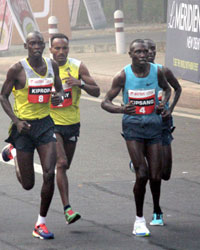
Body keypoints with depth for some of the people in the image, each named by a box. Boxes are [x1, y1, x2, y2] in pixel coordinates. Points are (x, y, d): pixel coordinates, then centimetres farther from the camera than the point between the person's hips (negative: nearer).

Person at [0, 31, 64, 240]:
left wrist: (59, 97, -7)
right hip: (24, 125, -3)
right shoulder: (17, 69, -11)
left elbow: (59, 89, 18)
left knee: (49, 174, -12)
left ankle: (41, 224, 1)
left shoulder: (52, 65, 3)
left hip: (45, 124, 3)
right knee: (27, 184, 5)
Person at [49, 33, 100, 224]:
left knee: (64, 166, 14)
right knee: (61, 163, -18)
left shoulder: (77, 67, -2)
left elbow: (96, 92, -4)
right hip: (52, 123, -4)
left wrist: (80, 83, -22)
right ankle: (67, 208, -21)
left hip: (72, 123, 4)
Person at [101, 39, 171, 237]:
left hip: (153, 126, 3)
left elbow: (167, 89, 20)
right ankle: (139, 219, 0)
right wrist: (121, 109, -28)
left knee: (155, 176, 1)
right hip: (133, 126, -2)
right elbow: (105, 103, -7)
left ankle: (157, 209, 30)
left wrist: (163, 103, -2)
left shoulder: (156, 71, -2)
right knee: (142, 174, -14)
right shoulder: (123, 76, -9)